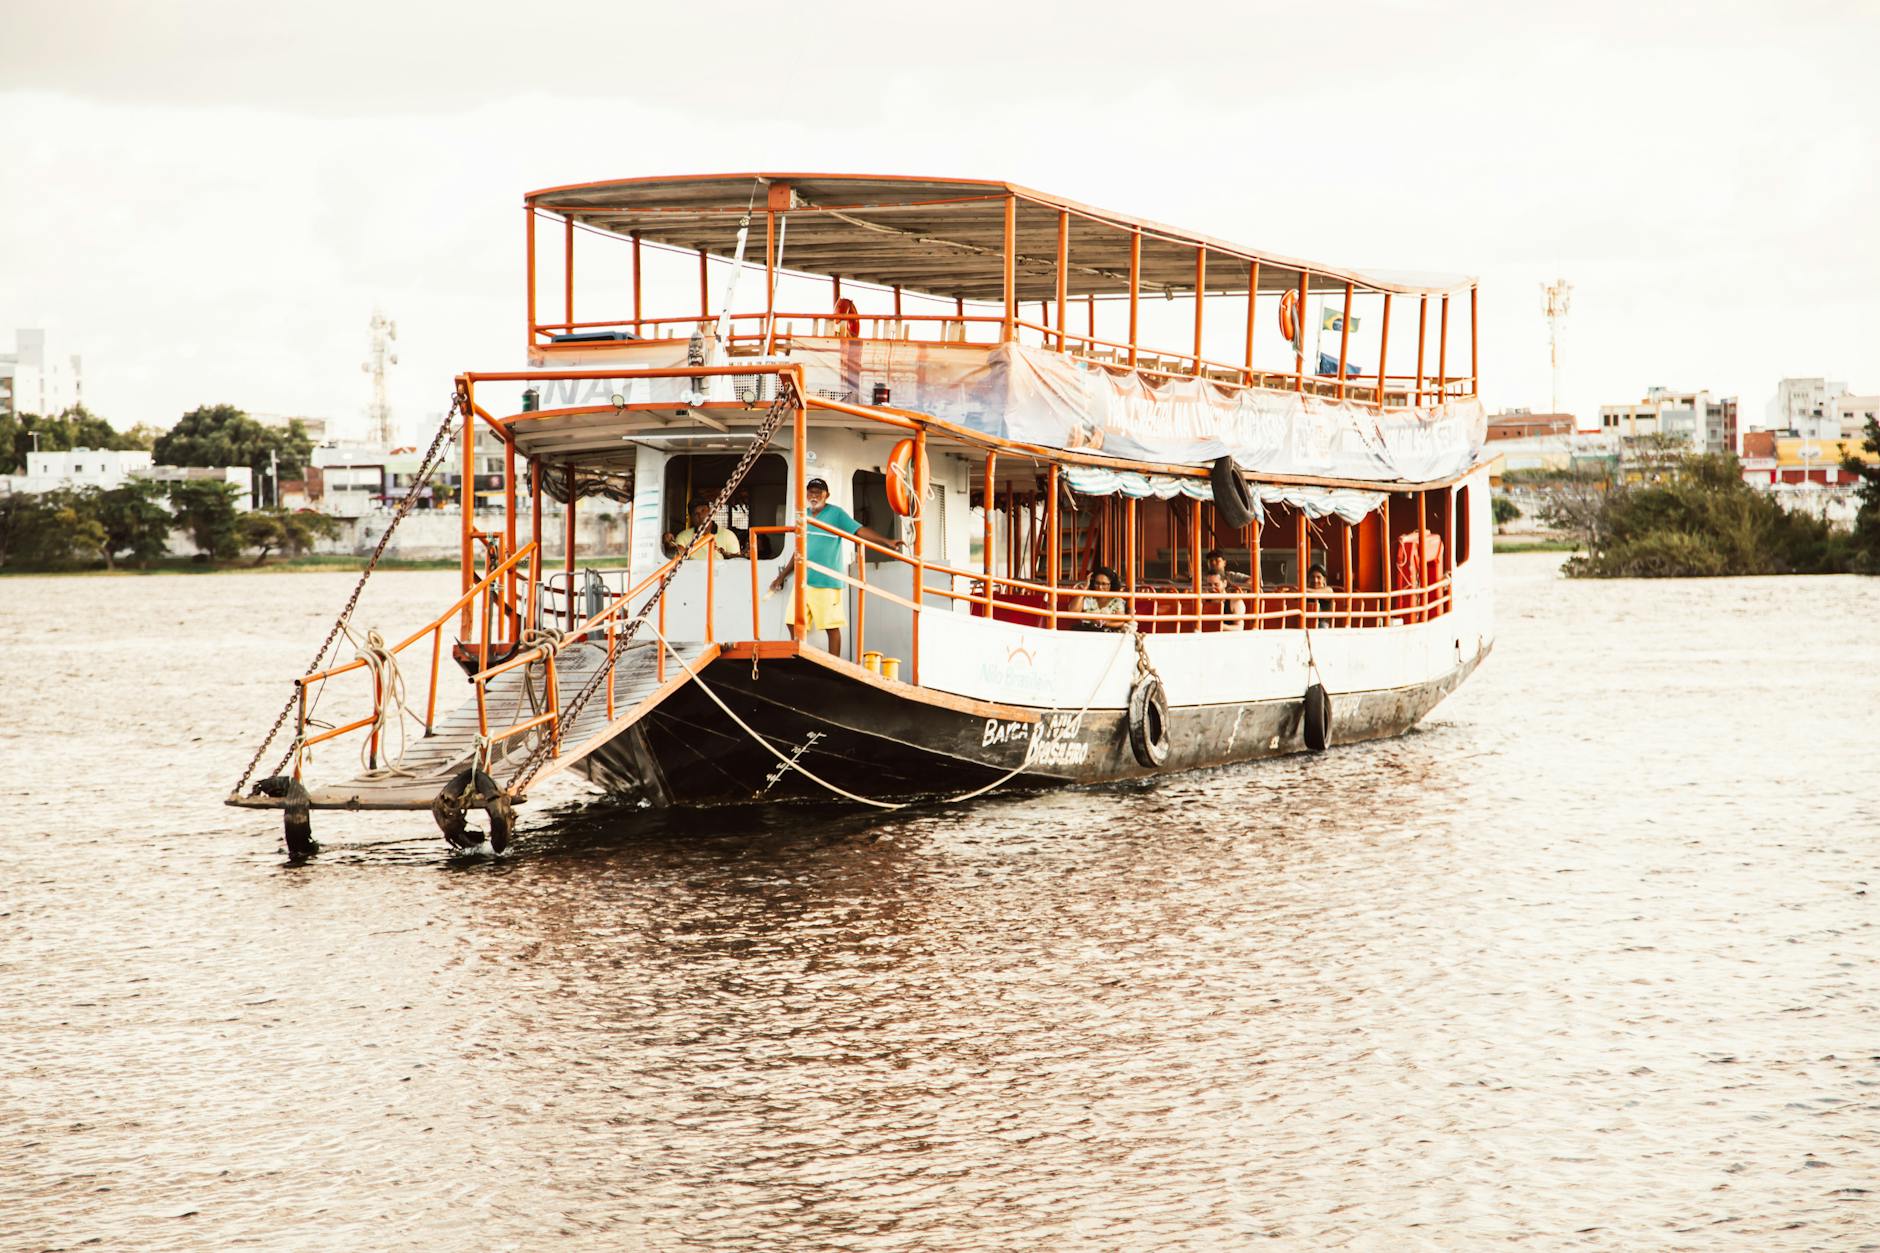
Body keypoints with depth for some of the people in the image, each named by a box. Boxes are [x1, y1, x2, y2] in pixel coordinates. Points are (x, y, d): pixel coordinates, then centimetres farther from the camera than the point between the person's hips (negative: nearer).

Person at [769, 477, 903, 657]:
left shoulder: (836, 514, -2)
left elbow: (860, 530, -12)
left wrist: (887, 541, -25)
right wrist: (782, 577, 27)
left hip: (826, 581, -6)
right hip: (803, 580, 6)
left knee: (831, 626, -5)